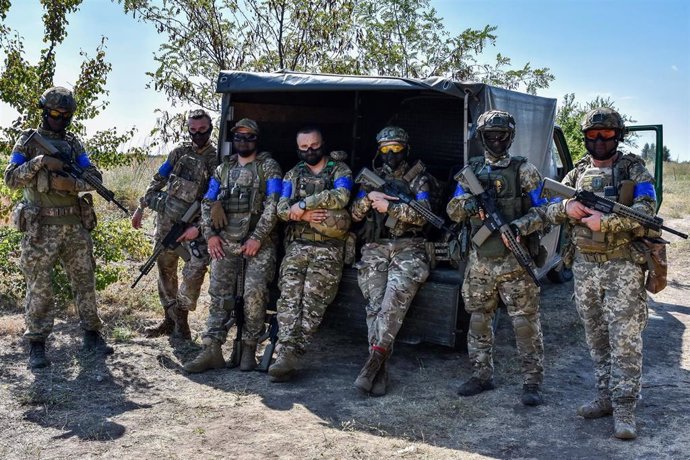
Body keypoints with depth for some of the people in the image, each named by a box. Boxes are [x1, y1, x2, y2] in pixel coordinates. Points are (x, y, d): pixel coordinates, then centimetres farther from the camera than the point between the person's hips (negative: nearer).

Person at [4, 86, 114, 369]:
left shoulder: (73, 143, 11)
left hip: (76, 227, 4)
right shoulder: (28, 141, 2)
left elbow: (95, 176, 5)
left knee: (85, 282, 8)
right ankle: (36, 345, 8)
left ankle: (92, 335, 19)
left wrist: (72, 184, -14)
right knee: (39, 288, 0)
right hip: (41, 229, -3)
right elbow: (10, 180, -5)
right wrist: (39, 161, -19)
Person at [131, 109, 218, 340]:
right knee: (165, 271, 10)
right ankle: (170, 320, 24)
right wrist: (141, 207, 13)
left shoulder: (217, 160, -6)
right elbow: (158, 180, 15)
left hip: (193, 225, -4)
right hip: (166, 220, 4)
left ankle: (181, 322, -3)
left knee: (195, 271, -19)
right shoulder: (180, 152, 7)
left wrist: (198, 227, -18)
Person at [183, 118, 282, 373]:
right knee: (219, 294, -1)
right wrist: (210, 234, 2)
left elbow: (272, 205, -7)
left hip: (258, 241, -4)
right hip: (225, 241, 4)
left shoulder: (268, 166, 3)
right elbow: (207, 203, 16)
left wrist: (257, 237, -14)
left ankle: (249, 349, -2)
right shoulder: (223, 169, 17)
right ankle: (211, 350, 0)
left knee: (254, 292, -14)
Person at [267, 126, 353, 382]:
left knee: (312, 299, -15)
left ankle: (290, 356, -16)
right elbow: (281, 208, 7)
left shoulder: (340, 170, 6)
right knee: (289, 296, -14)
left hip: (328, 248, -3)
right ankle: (287, 355, -21)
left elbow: (340, 197, -14)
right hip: (297, 245, 3)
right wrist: (303, 215, -13)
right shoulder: (293, 175, 18)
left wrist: (303, 204, -15)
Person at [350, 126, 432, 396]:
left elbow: (422, 215, -5)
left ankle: (375, 358, -28)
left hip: (408, 248, -2)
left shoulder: (418, 179, 8)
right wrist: (369, 197, -6)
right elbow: (355, 214, 13)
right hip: (376, 248, 2)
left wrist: (389, 206, -11)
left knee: (395, 296, -27)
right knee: (375, 302, -17)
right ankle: (380, 370, -20)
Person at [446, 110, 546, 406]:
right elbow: (453, 211, 9)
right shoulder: (470, 171, 10)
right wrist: (465, 204, -14)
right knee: (479, 319, 11)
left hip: (515, 259, -4)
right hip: (480, 259, 4)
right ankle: (482, 375, 23)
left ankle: (532, 382, 5)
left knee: (525, 321, -3)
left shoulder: (524, 170, 0)